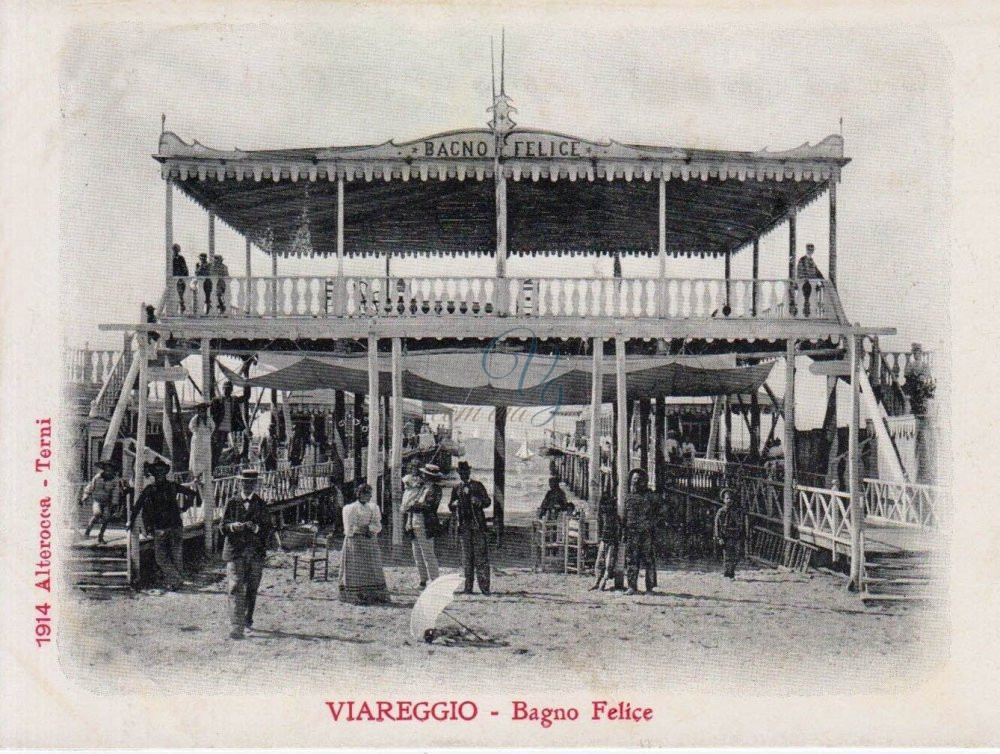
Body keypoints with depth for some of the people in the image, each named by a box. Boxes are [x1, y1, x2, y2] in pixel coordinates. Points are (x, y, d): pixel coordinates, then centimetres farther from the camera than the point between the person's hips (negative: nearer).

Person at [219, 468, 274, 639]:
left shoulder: (261, 505, 8)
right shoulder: (231, 503, 8)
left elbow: (269, 529, 3)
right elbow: (222, 527, 5)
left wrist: (256, 528, -17)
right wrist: (232, 526, -17)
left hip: (256, 554, 2)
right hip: (235, 552, -1)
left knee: (252, 590, 11)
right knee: (235, 589, -11)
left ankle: (248, 619, 32)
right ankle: (236, 628, -15)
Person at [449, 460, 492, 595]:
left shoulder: (477, 485, 6)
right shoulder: (456, 488, 15)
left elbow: (487, 502, 3)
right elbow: (451, 506, 19)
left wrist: (478, 501, -17)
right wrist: (454, 504, -4)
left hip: (478, 524, -3)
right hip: (464, 526, 3)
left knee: (481, 555, -7)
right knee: (467, 557, 5)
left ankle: (484, 586, -8)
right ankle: (468, 587, 7)